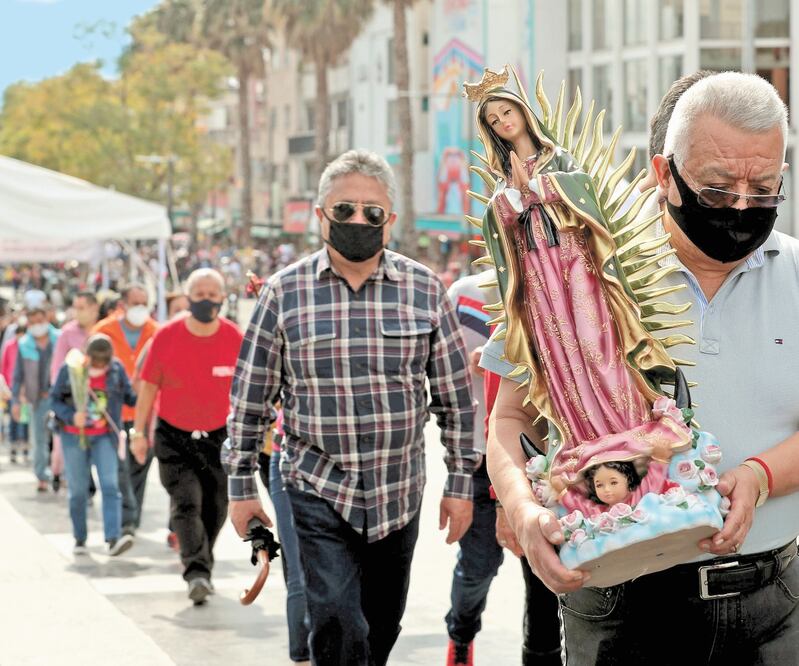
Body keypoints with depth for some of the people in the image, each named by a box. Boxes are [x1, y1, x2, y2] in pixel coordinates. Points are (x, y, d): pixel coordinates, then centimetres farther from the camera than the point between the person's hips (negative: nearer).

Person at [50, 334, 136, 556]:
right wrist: (71, 416, -20)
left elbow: (129, 396, 3)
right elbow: (55, 399, -3)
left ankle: (113, 539, -24)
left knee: (110, 486, -14)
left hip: (104, 437, 0)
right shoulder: (70, 369, -9)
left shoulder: (117, 369, -5)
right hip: (74, 437, 0)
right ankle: (79, 540, 20)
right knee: (78, 491, 6)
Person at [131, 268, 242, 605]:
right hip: (173, 436, -2)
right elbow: (148, 385, 0)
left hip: (219, 437, 2)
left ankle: (202, 568, 28)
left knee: (215, 508, 7)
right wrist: (139, 432, 0)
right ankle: (197, 572, -23)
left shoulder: (235, 338, -7)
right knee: (186, 502, -16)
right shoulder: (167, 336, -9)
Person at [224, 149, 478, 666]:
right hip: (319, 489, -2)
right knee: (338, 624, -14)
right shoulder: (285, 292, -2)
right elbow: (250, 398, 3)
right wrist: (242, 486, 2)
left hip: (399, 493, 2)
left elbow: (456, 396, 5)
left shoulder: (425, 290, 1)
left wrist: (461, 483, 3)